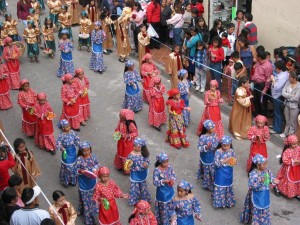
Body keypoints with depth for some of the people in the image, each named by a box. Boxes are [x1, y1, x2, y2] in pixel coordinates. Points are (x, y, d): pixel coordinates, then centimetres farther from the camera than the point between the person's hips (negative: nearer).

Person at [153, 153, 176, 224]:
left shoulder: (169, 167, -9)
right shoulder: (157, 170, -24)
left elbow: (174, 175, 1)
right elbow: (155, 182, -25)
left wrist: (172, 180, -22)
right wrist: (164, 181, -36)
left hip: (170, 190, 5)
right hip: (162, 191, -5)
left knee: (170, 204, 23)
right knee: (163, 206, 9)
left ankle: (170, 217, 47)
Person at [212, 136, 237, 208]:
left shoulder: (231, 151, -5)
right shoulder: (218, 152, -18)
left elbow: (235, 159, 4)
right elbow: (216, 163, -19)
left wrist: (234, 161, -19)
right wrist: (225, 161, -27)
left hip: (229, 173, 4)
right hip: (221, 173, -4)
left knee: (229, 187, 18)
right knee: (220, 188, 6)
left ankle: (228, 201, 35)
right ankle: (220, 202, 21)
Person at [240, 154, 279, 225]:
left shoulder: (266, 170, -7)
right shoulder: (253, 173, -28)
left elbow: (270, 176, 9)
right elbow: (251, 185, -32)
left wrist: (273, 180, -12)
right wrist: (260, 181, -42)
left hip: (265, 194, 7)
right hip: (257, 195, -7)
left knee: (265, 208, 23)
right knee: (257, 209, 9)